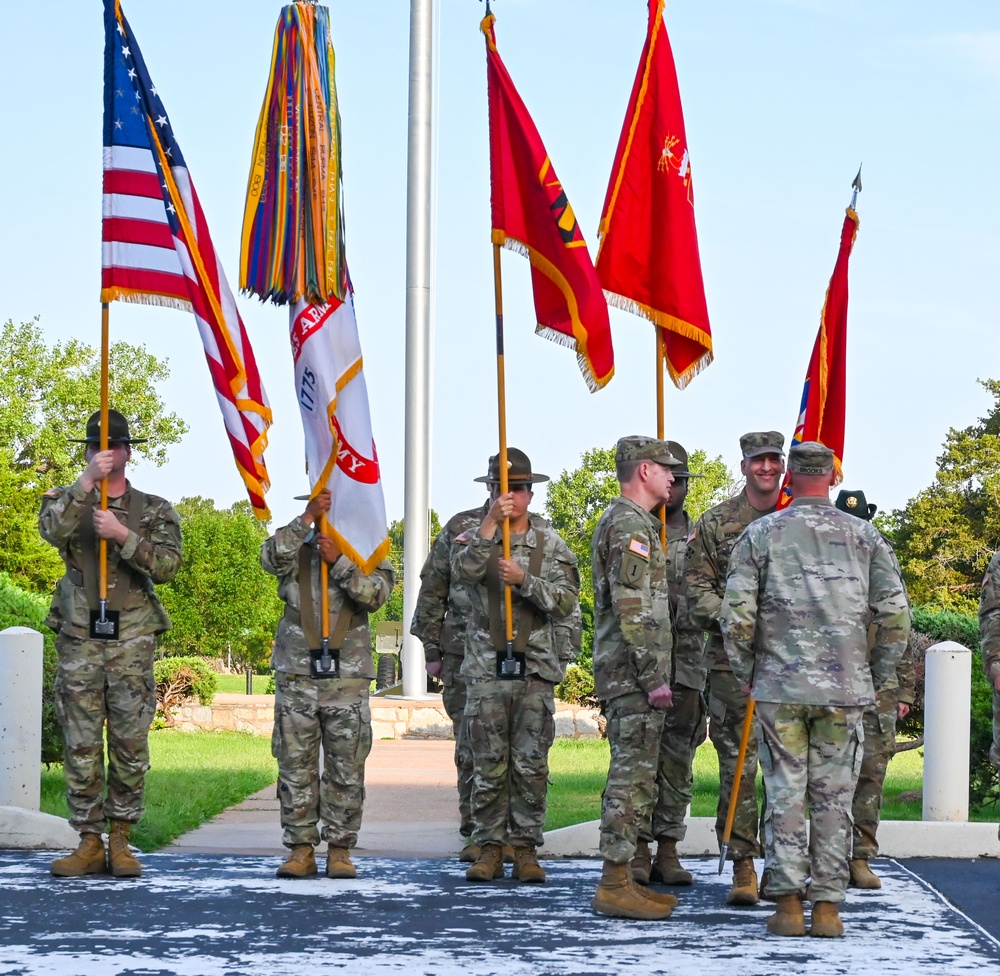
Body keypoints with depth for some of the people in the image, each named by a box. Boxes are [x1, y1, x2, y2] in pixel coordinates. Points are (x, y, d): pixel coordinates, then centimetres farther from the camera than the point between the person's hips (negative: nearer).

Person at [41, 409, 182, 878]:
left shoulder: (154, 510, 11)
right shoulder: (68, 500, 11)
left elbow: (168, 564, -5)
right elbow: (52, 531, -13)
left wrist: (122, 535, -17)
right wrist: (87, 481, -24)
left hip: (132, 641, 0)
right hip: (79, 640, 0)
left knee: (130, 744, -2)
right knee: (81, 746, -1)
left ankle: (120, 841, 6)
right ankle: (88, 843, 4)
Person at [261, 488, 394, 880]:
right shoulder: (297, 548, 10)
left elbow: (376, 593, -8)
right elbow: (271, 558, -13)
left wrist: (339, 561, -15)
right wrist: (306, 518, -18)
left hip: (347, 675, 0)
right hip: (297, 674, 0)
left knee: (346, 768, 1)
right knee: (295, 765, 1)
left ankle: (340, 849, 8)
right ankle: (300, 849, 7)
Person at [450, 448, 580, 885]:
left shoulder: (551, 545, 8)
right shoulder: (474, 539, 8)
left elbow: (566, 601, -3)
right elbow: (463, 571, -15)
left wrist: (524, 580, -17)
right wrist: (491, 524, -23)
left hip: (536, 669, 0)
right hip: (487, 668, 0)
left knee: (531, 765, 1)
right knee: (488, 764, 1)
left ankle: (526, 848, 7)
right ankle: (489, 848, 7)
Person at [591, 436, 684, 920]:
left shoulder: (619, 522, 19)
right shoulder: (631, 525, -14)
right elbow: (633, 610, -21)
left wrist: (652, 673, 26)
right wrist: (654, 677, -20)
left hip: (627, 675, 11)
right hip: (634, 674, -11)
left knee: (633, 776, 13)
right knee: (633, 776, -9)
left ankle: (622, 878, 17)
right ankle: (615, 886, -9)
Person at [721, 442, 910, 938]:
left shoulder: (761, 534, 1)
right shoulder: (863, 535, 5)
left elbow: (736, 616, -4)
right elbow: (896, 616, 2)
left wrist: (745, 674, 10)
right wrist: (874, 677, 13)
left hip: (779, 687, -1)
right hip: (845, 689, 1)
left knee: (785, 795, 4)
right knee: (834, 799, 6)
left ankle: (788, 904, 2)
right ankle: (827, 906, 5)